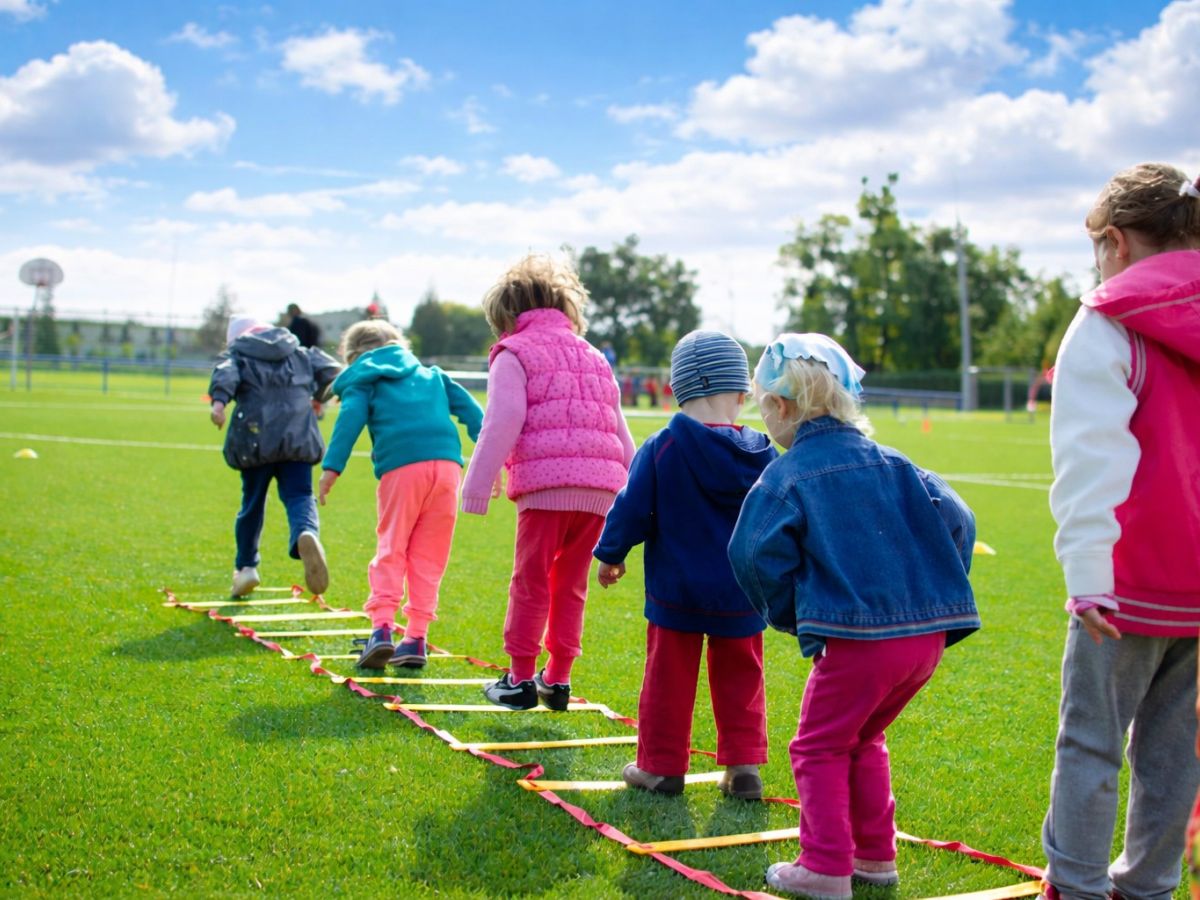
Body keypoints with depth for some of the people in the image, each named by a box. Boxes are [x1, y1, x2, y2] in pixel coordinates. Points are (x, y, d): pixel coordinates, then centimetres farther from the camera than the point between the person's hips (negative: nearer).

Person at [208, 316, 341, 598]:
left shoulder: (237, 355, 14)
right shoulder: (300, 353, 22)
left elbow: (225, 374, -8)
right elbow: (331, 370, 12)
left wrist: (219, 400, -26)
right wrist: (318, 395, 30)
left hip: (255, 438, -1)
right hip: (298, 437, 1)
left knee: (252, 501, 15)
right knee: (299, 496, -5)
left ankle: (246, 566, 23)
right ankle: (307, 534, -39)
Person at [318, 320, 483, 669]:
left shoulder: (363, 381, 17)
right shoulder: (432, 375, 30)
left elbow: (350, 418, 0)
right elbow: (467, 406, 21)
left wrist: (332, 466, -7)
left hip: (401, 468, -3)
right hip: (446, 463, 3)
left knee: (390, 550, 4)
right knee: (429, 556, 8)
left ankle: (382, 627, -10)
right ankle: (416, 638, 8)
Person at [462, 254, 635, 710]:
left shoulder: (514, 354, 6)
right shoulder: (594, 357, 26)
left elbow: (502, 424, -6)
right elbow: (619, 431, 25)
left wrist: (478, 486, -4)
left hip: (545, 483, -6)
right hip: (600, 486, 6)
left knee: (531, 582, 4)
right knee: (570, 584, 15)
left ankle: (521, 678, 10)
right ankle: (558, 677, 19)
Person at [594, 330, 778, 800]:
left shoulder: (661, 448, -13)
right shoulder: (762, 453, -4)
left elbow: (632, 510, -9)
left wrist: (610, 554, 7)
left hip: (675, 589, -2)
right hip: (741, 594, 2)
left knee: (669, 677, 9)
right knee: (739, 678, 15)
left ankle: (661, 766, 17)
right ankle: (743, 766, 14)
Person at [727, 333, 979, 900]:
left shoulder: (785, 479, -3)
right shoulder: (892, 464, 12)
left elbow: (756, 556, -11)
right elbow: (955, 522, 8)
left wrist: (791, 616, 4)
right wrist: (936, 595, 16)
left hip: (856, 639, -6)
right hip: (929, 633, 7)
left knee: (820, 748, 11)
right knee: (863, 741, 25)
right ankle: (876, 854, 30)